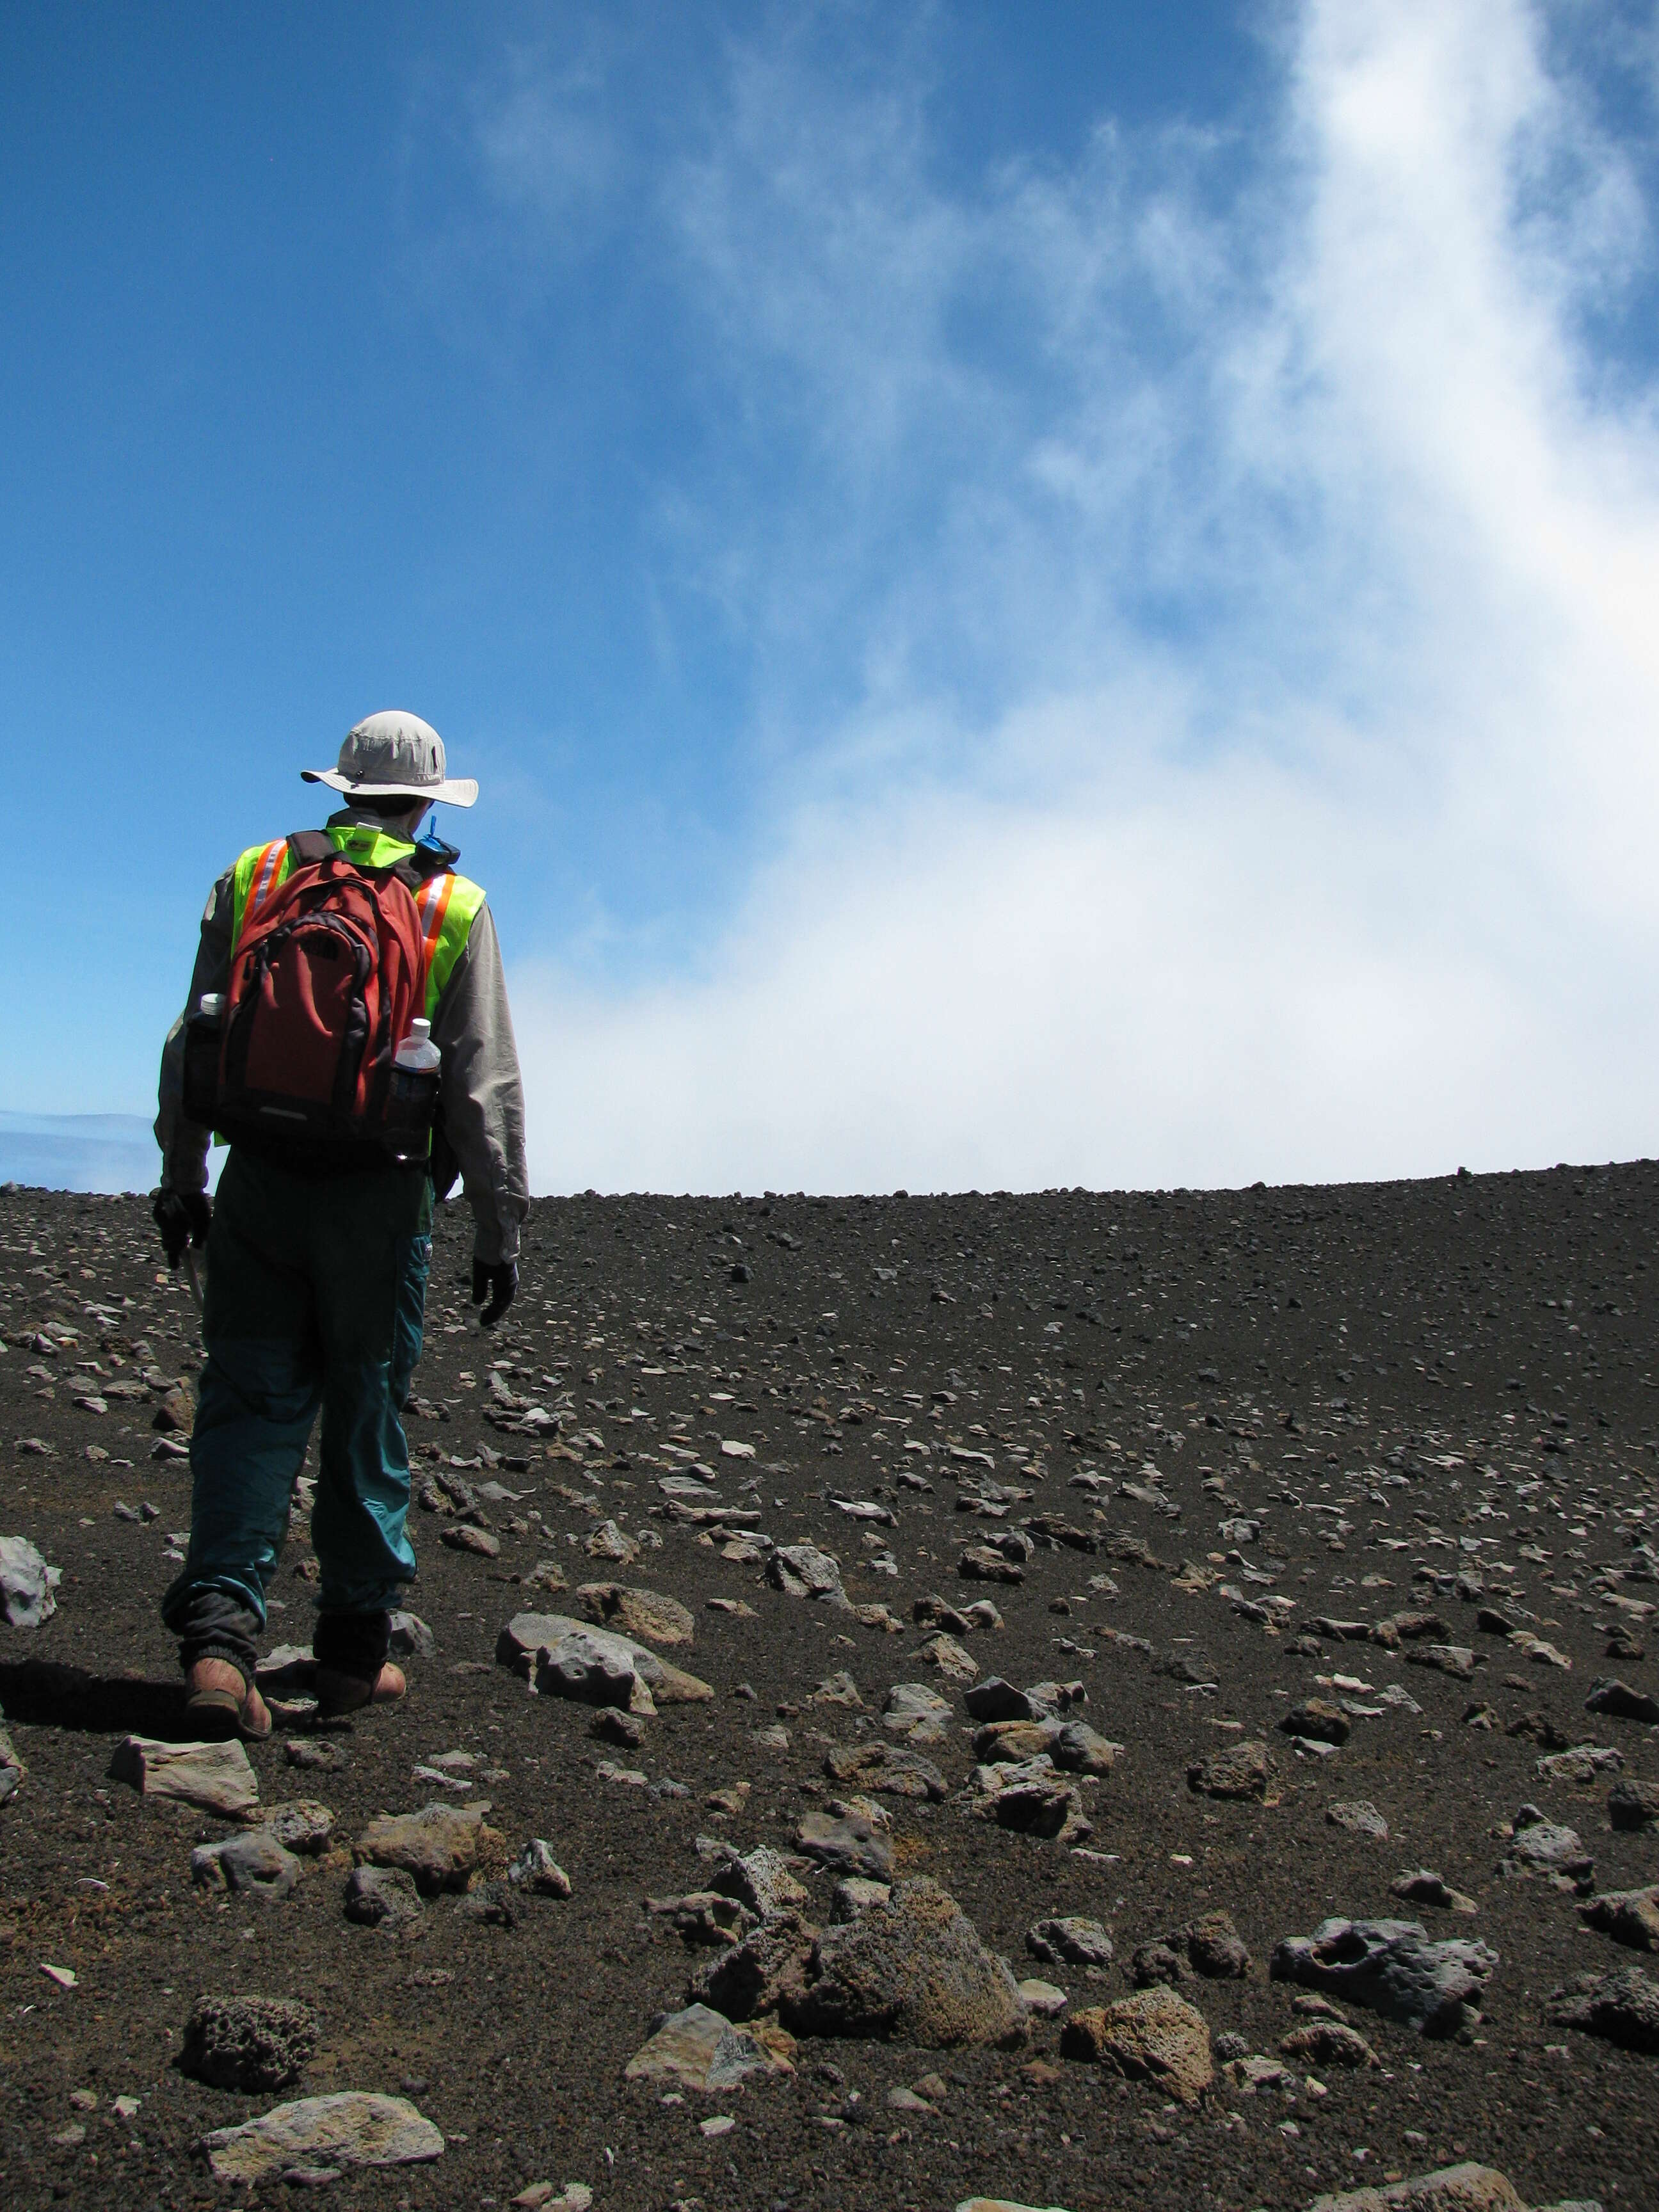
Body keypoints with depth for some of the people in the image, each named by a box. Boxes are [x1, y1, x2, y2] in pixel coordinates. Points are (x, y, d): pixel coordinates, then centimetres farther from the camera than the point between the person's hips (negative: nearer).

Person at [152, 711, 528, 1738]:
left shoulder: (252, 877, 7)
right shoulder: (453, 907, 0)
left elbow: (190, 1045, 8)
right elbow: (486, 1085, -3)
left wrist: (181, 1179, 17)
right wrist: (501, 1229, 1)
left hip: (261, 1183, 2)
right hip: (378, 1197, -2)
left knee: (250, 1404, 7)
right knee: (367, 1414, 8)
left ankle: (218, 1630, -4)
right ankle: (355, 1652, 16)